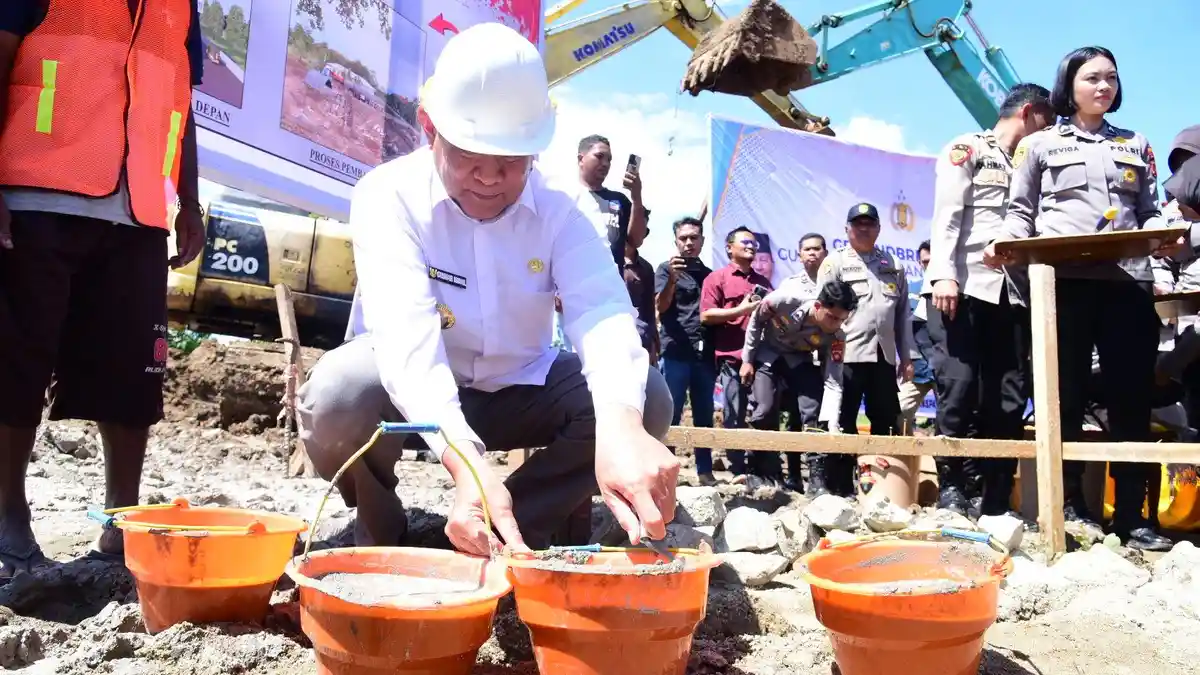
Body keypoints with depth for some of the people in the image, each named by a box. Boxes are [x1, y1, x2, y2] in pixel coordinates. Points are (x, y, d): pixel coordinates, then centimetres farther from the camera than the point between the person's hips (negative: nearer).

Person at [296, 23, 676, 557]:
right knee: (339, 394, -35)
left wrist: (620, 422, -54)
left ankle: (506, 540, -7)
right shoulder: (388, 195, -20)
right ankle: (383, 537, -3)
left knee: (646, 398, -21)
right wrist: (465, 461, -54)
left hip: (517, 390, 3)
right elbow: (406, 334, -36)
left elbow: (602, 310, -31)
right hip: (413, 395, -2)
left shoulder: (558, 206, -13)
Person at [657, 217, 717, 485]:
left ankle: (705, 471, 15)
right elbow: (660, 306, -10)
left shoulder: (709, 274, 17)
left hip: (705, 354, 4)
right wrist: (672, 279, -27)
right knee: (670, 415, -3)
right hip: (676, 353, -4)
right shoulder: (666, 269, 4)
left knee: (704, 416, 8)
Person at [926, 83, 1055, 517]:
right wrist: (944, 275, -16)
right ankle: (951, 489, 1)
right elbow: (946, 215, -3)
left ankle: (996, 504, 5)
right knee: (959, 390, -10)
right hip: (965, 288, -6)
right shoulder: (966, 149, 9)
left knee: (1009, 400, 0)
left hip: (1012, 293, 6)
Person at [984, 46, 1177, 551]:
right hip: (1062, 281, -2)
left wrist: (1164, 236, -3)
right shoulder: (1039, 144, 16)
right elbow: (1020, 211, 12)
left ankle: (1132, 515, 5)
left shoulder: (1136, 146, 25)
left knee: (1131, 396, -2)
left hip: (1126, 281, 3)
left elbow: (1149, 212, 20)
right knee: (1066, 395, -1)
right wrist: (1006, 242, -10)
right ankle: (1069, 506, 8)